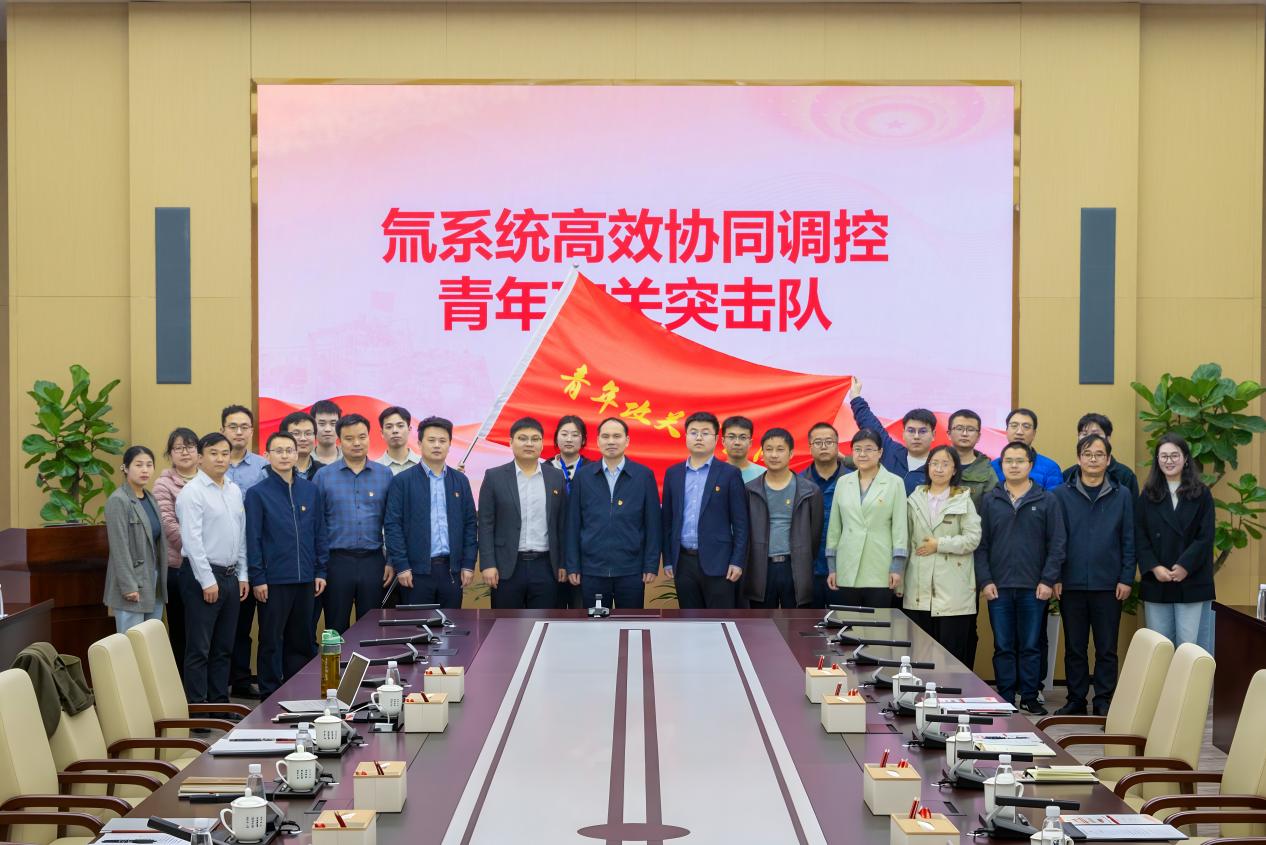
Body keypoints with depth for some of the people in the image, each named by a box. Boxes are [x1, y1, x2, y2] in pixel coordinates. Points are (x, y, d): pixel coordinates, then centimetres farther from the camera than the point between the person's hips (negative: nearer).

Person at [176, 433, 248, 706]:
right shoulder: (192, 493, -10)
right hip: (203, 575, -7)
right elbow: (192, 540, -15)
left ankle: (220, 702, 21)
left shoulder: (235, 491, 12)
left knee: (223, 648, 13)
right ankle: (197, 708, 1)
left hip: (230, 576, 7)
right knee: (199, 649, -3)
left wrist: (242, 575, 13)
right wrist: (207, 581, -17)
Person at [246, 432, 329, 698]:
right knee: (271, 641, 4)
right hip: (273, 581, -4)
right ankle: (270, 696, 12)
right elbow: (253, 539, -5)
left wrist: (320, 571, 6)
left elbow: (320, 533, 11)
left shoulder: (311, 490, 8)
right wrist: (258, 579, -9)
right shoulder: (258, 493, -3)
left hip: (305, 580, 4)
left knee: (301, 641, 10)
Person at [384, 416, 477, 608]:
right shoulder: (402, 481, 0)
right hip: (416, 570, -3)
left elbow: (470, 525, 11)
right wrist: (401, 567, -9)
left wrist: (468, 564, 3)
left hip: (452, 569, 3)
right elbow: (392, 525, -3)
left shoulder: (460, 481, 10)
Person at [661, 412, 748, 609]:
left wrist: (737, 562, -9)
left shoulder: (729, 474, 0)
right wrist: (668, 560, 8)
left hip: (717, 562, -4)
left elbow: (740, 523, -2)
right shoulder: (673, 473, 11)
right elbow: (667, 520, 12)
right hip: (683, 562, 4)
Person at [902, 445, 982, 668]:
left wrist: (939, 545, -9)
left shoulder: (963, 501, 3)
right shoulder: (915, 499, 12)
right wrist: (899, 577, 8)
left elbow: (973, 538, -5)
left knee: (952, 654, -4)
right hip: (919, 591, 3)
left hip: (953, 591, -3)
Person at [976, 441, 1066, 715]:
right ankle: (1005, 700, 11)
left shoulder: (1047, 501, 3)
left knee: (1030, 647, 5)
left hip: (1034, 589, -1)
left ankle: (1030, 698, 13)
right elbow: (981, 545, 5)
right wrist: (985, 580, -4)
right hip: (999, 588, 1)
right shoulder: (990, 501, 7)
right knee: (1003, 647, 5)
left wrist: (1048, 580, -7)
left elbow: (1056, 545, 1)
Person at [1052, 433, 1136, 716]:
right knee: (1074, 647, 7)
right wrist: (1054, 577, -3)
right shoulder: (1062, 494, 3)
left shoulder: (1122, 495, 4)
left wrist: (1127, 579, -2)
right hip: (1072, 583, 0)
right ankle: (1076, 700, 16)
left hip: (1108, 585, 0)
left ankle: (1104, 702, 11)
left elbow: (1129, 540, 5)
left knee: (1107, 648, 4)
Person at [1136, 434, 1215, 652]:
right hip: (1156, 582, 2)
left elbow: (1206, 537, -3)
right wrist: (1154, 567, -11)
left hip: (1191, 581, -2)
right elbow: (1139, 536, 2)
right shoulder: (1149, 495, 8)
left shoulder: (1201, 494, 4)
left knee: (1188, 644, -5)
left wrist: (1184, 566, -13)